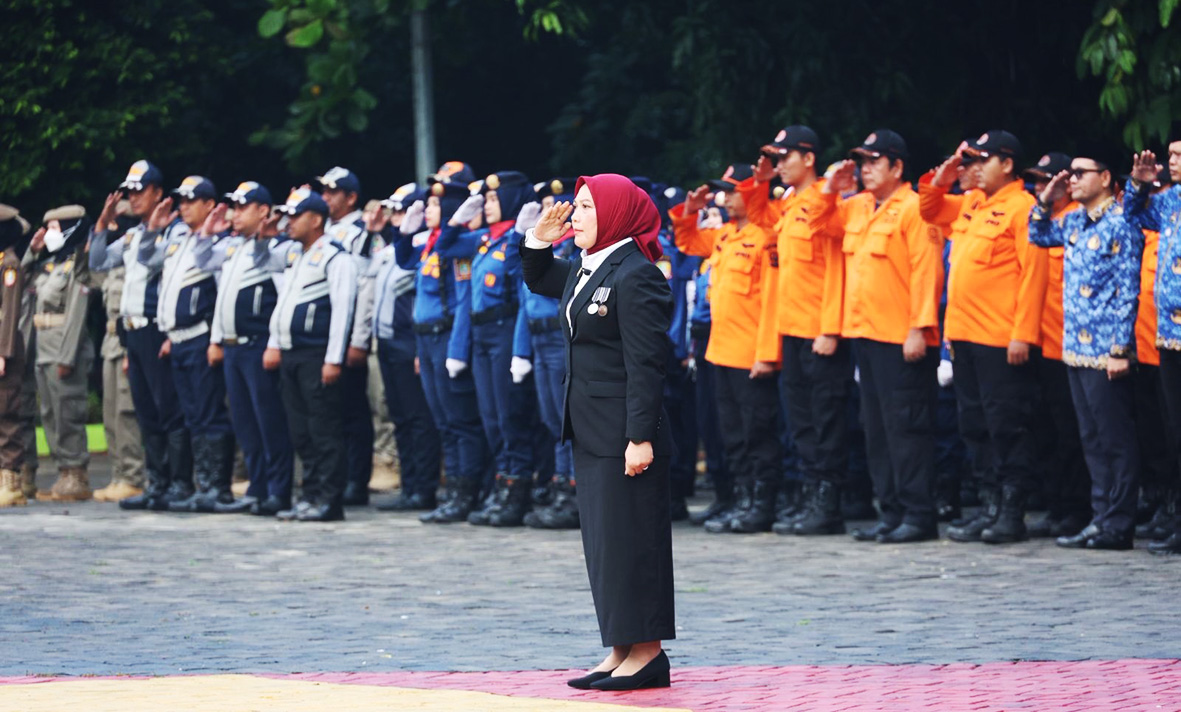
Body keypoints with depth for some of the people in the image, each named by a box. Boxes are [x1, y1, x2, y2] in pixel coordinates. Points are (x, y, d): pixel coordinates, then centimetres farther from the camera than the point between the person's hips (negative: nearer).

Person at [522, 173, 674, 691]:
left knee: (629, 540, -5)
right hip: (590, 433, 10)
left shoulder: (635, 276, -16)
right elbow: (538, 281, 34)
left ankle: (646, 652, 0)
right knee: (601, 542, 11)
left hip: (624, 434, -10)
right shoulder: (584, 269, 13)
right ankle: (621, 651, 16)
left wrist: (640, 437, -23)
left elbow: (645, 365, -20)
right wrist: (538, 241, 14)